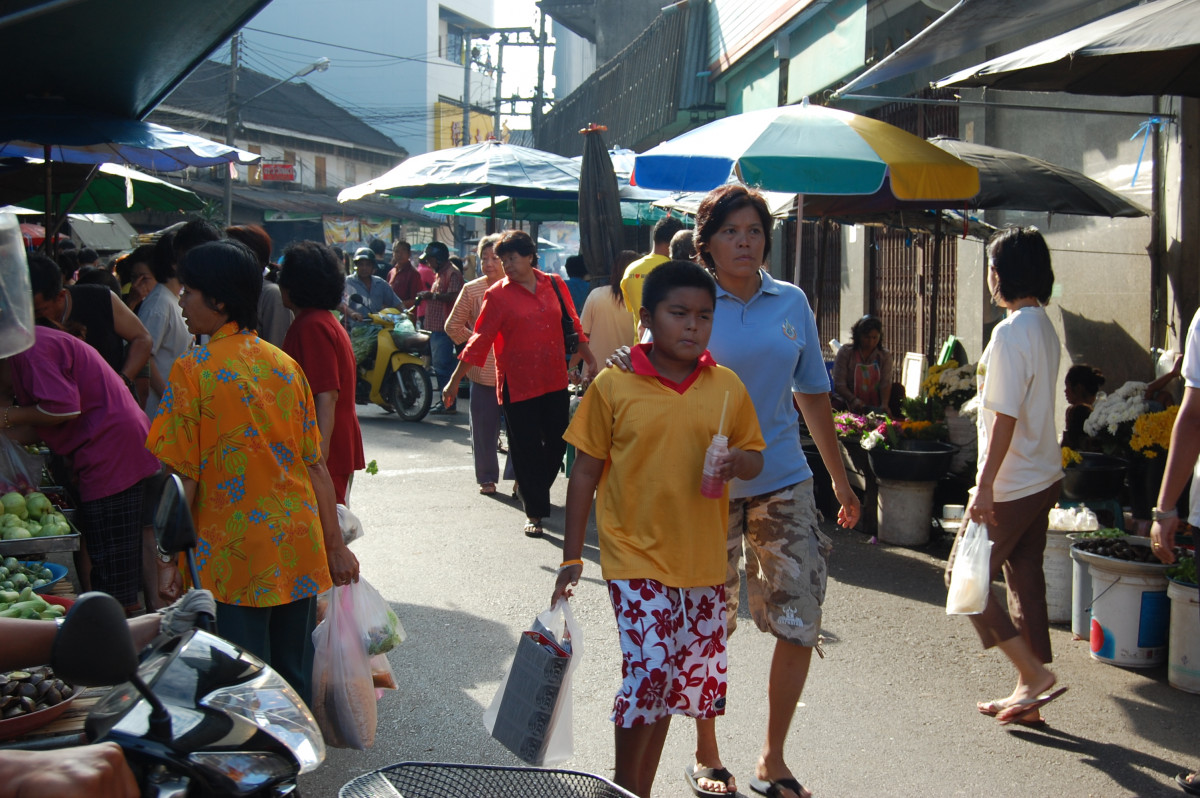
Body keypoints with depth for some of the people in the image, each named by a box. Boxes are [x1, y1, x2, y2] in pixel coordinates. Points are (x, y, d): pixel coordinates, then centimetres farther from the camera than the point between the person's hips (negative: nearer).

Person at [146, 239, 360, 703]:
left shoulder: (193, 370, -9)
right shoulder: (285, 365, 5)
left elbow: (183, 477, -10)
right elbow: (315, 465, 6)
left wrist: (168, 560, -4)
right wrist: (334, 544, 11)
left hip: (233, 555, -5)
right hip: (298, 549, 5)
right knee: (294, 679, 16)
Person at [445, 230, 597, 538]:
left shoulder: (555, 285, 6)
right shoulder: (498, 295, -5)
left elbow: (573, 326, 15)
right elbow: (480, 339, -6)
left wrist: (589, 360, 20)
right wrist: (456, 379, -10)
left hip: (555, 381, 4)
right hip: (518, 384, -3)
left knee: (557, 444, 10)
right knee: (526, 451, 2)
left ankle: (536, 492, 35)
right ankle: (534, 512, 15)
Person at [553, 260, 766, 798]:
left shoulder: (727, 387, 3)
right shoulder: (613, 386, -5)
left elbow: (755, 457, 12)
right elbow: (585, 472, -1)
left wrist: (737, 463, -14)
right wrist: (571, 556, -1)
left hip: (702, 559, 4)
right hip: (636, 555, -3)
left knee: (669, 681, 11)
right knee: (650, 669, -14)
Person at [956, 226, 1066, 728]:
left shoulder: (1011, 333, -19)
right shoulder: (1045, 329, 11)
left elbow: (1004, 418, -22)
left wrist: (985, 486, -21)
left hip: (1012, 485, -9)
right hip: (1043, 478, 9)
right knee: (1025, 579, 12)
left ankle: (1033, 672, 0)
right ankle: (1028, 694, 18)